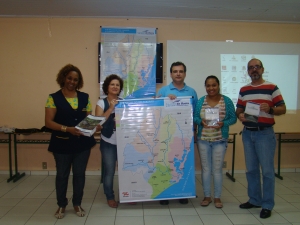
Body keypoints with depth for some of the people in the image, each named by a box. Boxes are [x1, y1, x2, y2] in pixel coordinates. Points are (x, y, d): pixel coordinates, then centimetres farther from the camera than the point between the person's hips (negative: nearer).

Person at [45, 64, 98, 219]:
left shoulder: (84, 97, 5)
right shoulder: (54, 98, -5)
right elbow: (48, 122, -11)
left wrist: (95, 125, -13)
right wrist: (67, 129, -24)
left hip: (82, 143, 3)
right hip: (62, 144, -2)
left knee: (79, 174, 12)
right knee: (62, 175, 12)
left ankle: (77, 204, 30)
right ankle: (61, 205, 31)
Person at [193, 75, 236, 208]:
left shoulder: (226, 101, -2)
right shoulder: (200, 101, 3)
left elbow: (233, 118, -1)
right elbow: (194, 117, 5)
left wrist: (223, 124, -19)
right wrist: (201, 121, -16)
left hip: (220, 140, -1)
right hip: (203, 140, 2)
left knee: (217, 169, 5)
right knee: (205, 168, 9)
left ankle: (217, 197, 22)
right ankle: (207, 196, 24)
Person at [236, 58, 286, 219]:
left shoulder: (272, 88, -2)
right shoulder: (243, 90, 12)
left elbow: (282, 109, -3)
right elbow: (238, 109, 14)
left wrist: (270, 109, -22)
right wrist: (240, 115, -8)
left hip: (265, 133, -4)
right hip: (247, 133, 5)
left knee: (267, 170, 1)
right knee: (251, 169, 12)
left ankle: (267, 205, 12)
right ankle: (254, 200, 25)